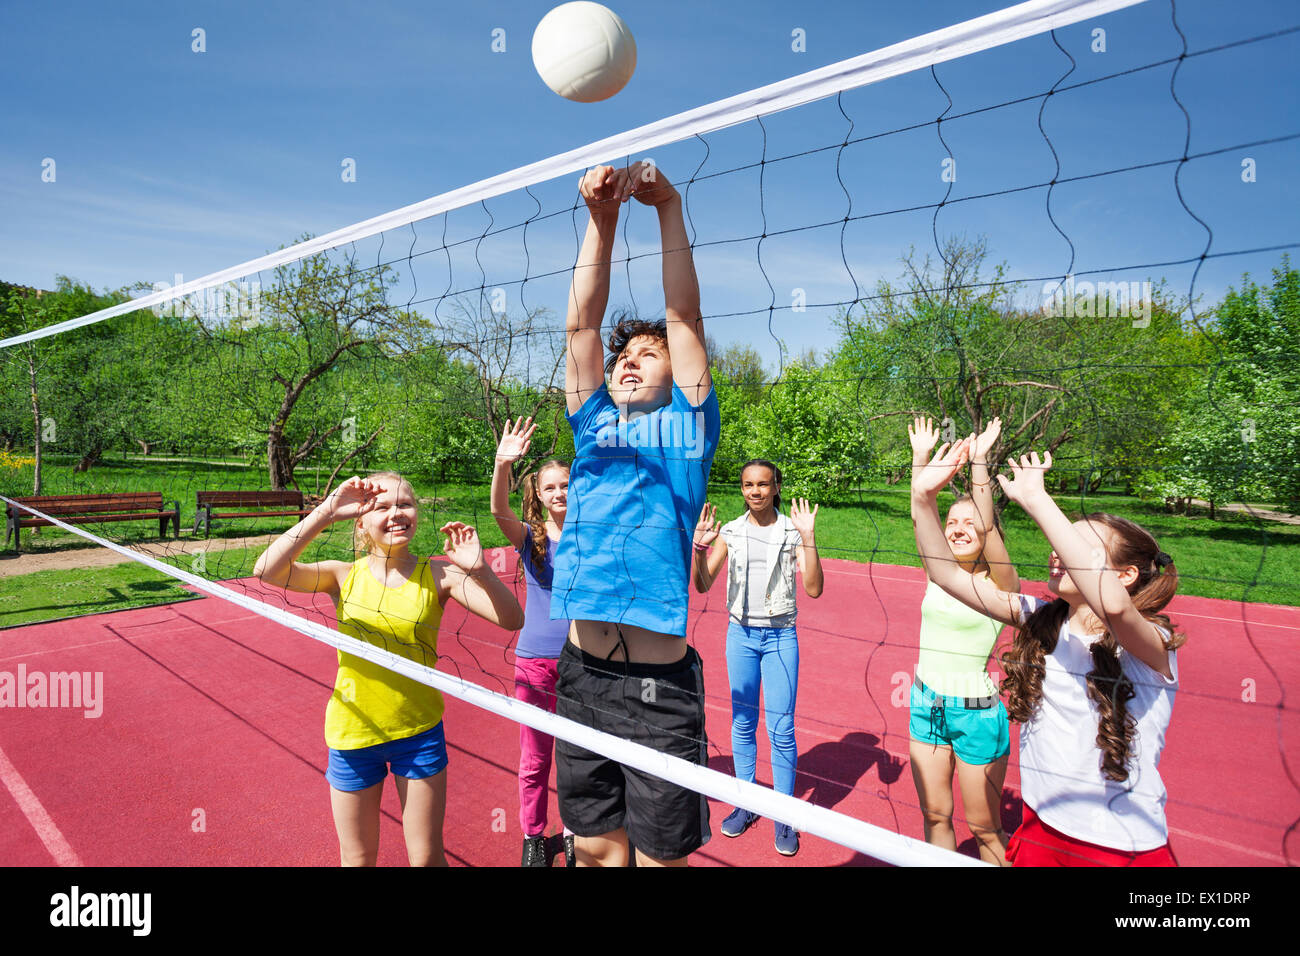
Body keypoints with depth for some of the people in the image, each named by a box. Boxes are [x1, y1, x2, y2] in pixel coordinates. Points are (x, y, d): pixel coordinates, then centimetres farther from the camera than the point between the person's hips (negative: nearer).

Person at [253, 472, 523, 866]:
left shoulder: (437, 576, -10)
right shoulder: (344, 576, -7)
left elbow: (512, 620, -18)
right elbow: (268, 570, -23)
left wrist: (480, 571, -35)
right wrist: (327, 511, -29)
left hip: (420, 733, 0)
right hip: (353, 732, 1)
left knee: (427, 856, 13)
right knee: (358, 859, 19)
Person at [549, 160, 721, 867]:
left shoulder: (687, 425, 6)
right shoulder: (593, 425, 12)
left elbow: (684, 317, -2)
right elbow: (581, 323, 6)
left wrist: (668, 206, -5)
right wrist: (601, 216, -1)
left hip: (660, 683, -3)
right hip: (582, 673, 4)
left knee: (658, 855, 8)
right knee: (595, 847, 17)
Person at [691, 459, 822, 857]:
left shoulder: (792, 531, -4)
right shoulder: (730, 531, 1)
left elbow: (814, 589, -13)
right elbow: (702, 585, 0)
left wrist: (808, 537, -22)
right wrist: (699, 546, -16)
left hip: (780, 637, -2)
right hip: (741, 634, 2)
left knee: (781, 730, 0)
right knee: (743, 723, 12)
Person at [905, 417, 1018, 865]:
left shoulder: (1000, 584, -12)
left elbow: (988, 527, -29)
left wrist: (979, 461, -35)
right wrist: (921, 456, -15)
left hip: (976, 713, -5)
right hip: (926, 705, 5)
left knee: (984, 827, 11)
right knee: (934, 814, 16)